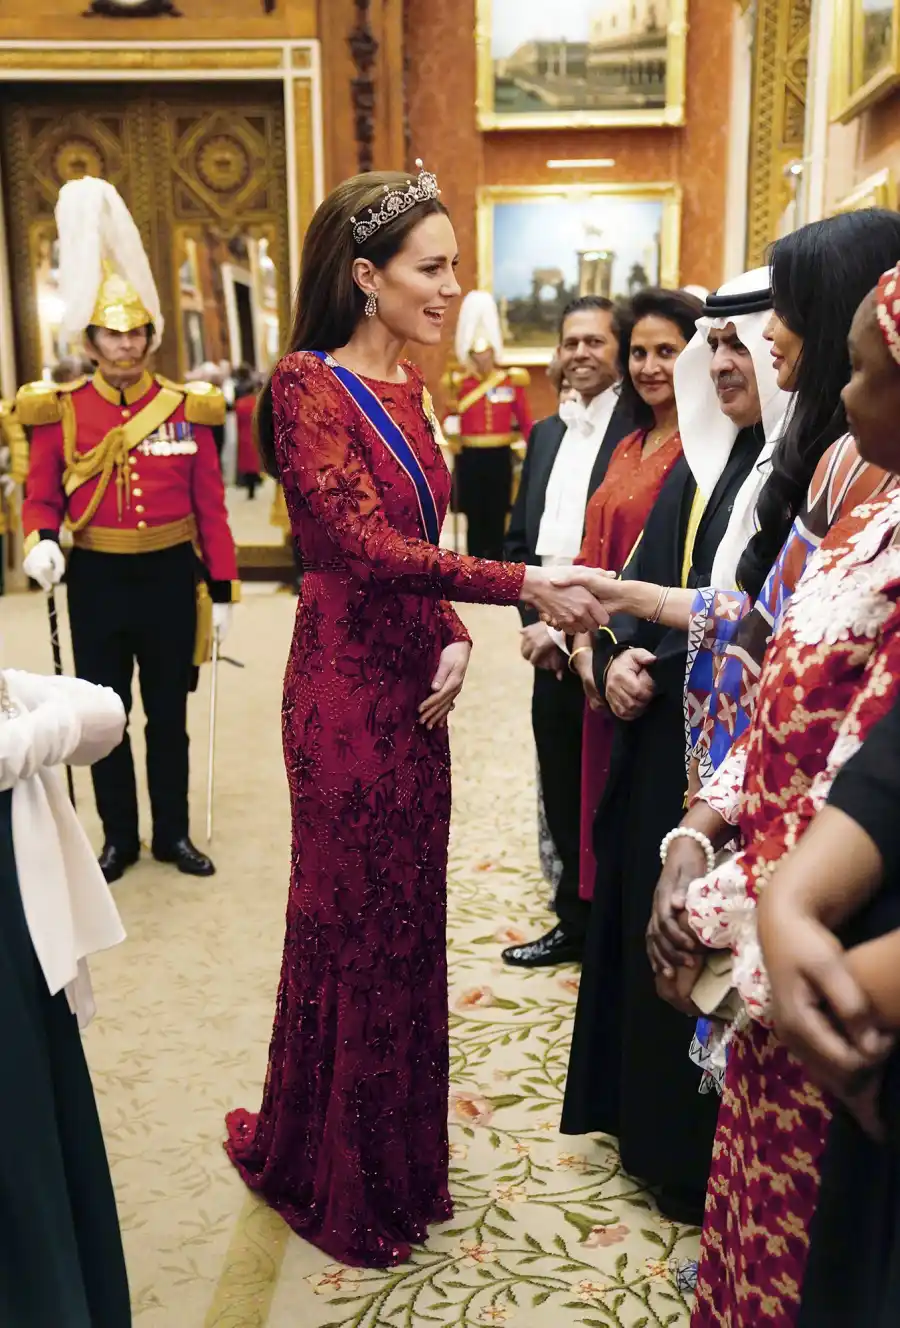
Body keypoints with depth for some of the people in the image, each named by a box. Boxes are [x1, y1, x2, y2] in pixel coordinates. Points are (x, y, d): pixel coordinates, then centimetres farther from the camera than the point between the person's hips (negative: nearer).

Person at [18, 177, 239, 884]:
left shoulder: (186, 408, -2)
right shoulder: (60, 411, -2)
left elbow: (211, 506, -1)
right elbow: (42, 497, 0)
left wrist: (223, 587, -3)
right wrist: (42, 544, -23)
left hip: (170, 576, 0)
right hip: (97, 580, 0)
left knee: (169, 712, 10)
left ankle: (174, 833, 25)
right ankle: (120, 837, 24)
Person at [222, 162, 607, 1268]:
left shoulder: (406, 390, 11)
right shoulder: (309, 386, -13)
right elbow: (369, 548, -21)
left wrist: (454, 640, -4)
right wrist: (527, 586, -24)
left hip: (413, 683, 7)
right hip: (347, 686, -7)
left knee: (406, 916, 15)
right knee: (352, 920, 6)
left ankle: (393, 1151, 36)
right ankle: (332, 1174, 30)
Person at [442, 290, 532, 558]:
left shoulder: (513, 381, 2)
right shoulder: (459, 383, 2)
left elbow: (525, 422, 3)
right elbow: (452, 422, 4)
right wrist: (451, 420, -18)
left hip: (500, 457, 0)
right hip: (471, 458, 0)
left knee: (497, 518, 6)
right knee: (474, 519, 4)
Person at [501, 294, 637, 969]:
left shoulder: (641, 432, -9)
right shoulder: (544, 434, 15)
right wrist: (532, 620, 2)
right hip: (550, 647, 6)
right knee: (561, 796, 15)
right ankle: (575, 922, 32)